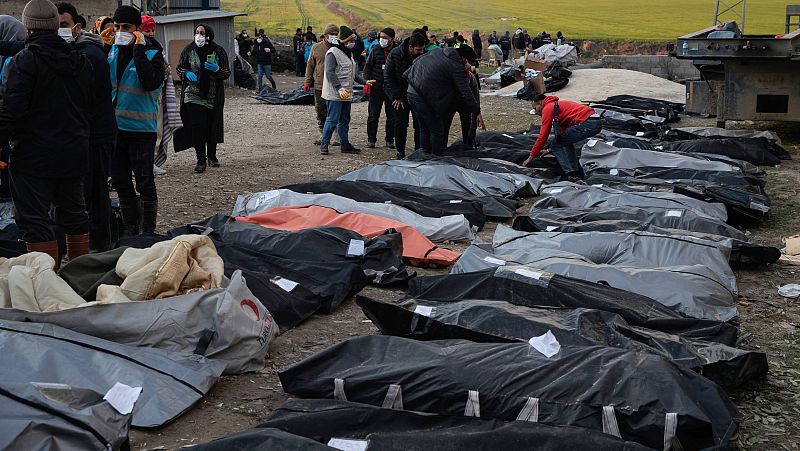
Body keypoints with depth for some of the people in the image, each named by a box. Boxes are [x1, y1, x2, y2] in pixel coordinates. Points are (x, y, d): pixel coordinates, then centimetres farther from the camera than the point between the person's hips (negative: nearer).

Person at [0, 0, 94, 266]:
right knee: (74, 214, 18)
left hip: (34, 156, -7)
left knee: (34, 219, -2)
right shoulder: (80, 61, 10)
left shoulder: (23, 61, -13)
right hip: (74, 152, 7)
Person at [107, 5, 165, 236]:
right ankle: (130, 227, 26)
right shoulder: (111, 50, 7)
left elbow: (150, 82, -24)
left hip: (141, 128, -5)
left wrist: (139, 50, -22)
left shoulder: (152, 53, -8)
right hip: (115, 126, 5)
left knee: (144, 183, 1)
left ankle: (148, 231, 13)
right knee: (120, 182, 13)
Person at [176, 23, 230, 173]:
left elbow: (227, 73, 1)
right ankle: (201, 159, -1)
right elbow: (179, 68, 10)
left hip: (214, 97, 1)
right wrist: (187, 73, -13)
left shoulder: (218, 51, -2)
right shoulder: (189, 50, -1)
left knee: (213, 127, 8)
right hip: (193, 95, -1)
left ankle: (212, 156, 27)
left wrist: (217, 69, -20)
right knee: (197, 127, -9)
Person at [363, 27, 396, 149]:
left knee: (392, 116, 5)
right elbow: (368, 66, 8)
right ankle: (371, 139, 11)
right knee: (373, 115, 3)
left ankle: (390, 140, 15)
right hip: (376, 87, 1)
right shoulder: (376, 50, 3)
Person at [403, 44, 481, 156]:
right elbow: (466, 93, -8)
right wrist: (477, 112, -1)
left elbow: (416, 62, 21)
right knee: (437, 131, 3)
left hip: (411, 91, 9)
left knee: (424, 129, 20)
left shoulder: (438, 51, 14)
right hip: (423, 97, -9)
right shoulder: (458, 68, -8)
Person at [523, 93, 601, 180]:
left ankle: (572, 175, -6)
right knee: (567, 140, 31)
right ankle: (576, 170, 21)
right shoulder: (557, 105, 30)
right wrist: (549, 150, 42)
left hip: (587, 123, -10)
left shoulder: (547, 108, 1)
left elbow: (543, 136, 0)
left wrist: (531, 158, 8)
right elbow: (563, 132, 37)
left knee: (553, 143, 0)